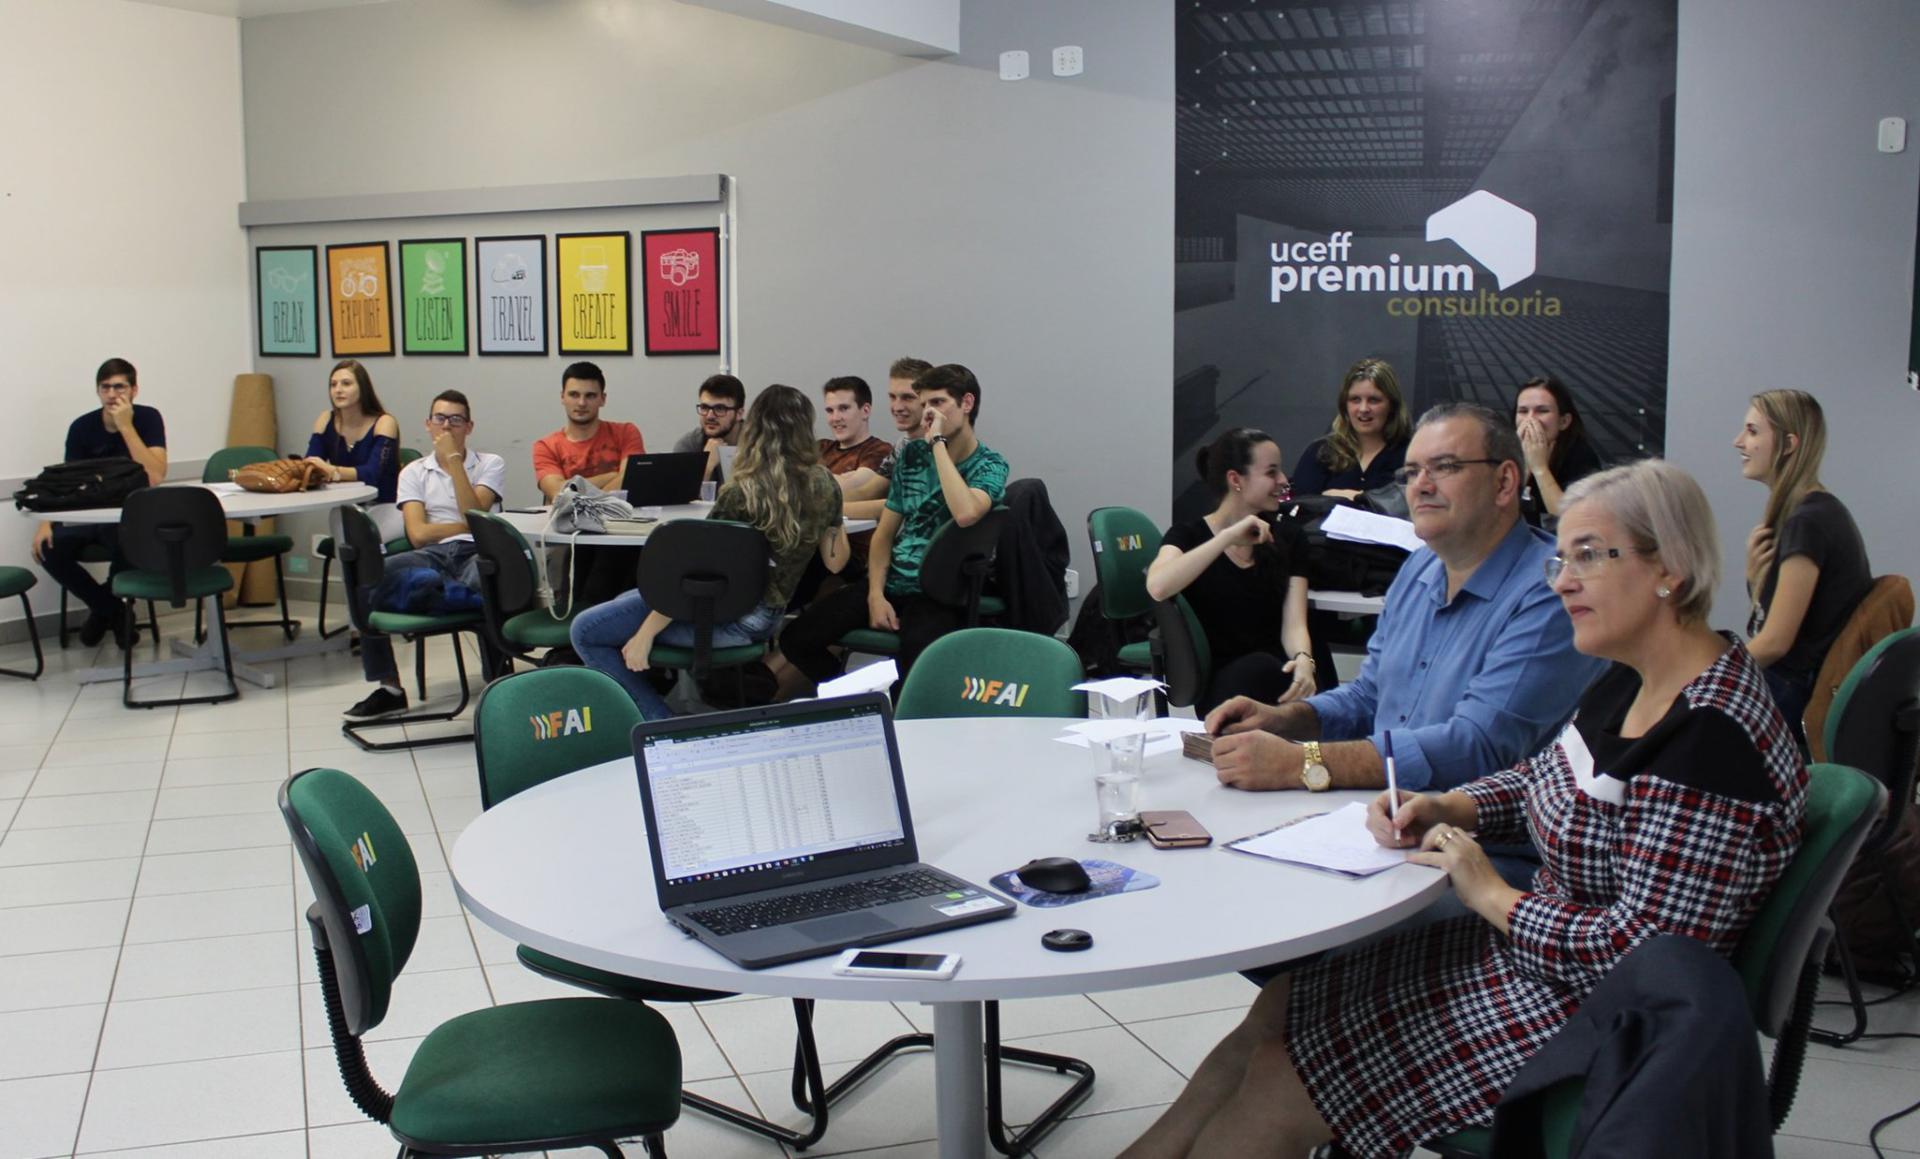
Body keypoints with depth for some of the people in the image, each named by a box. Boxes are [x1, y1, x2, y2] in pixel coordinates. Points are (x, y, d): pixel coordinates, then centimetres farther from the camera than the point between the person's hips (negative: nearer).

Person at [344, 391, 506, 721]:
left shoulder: (490, 464, 17)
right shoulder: (414, 472, 20)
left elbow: (474, 516, -3)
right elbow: (418, 534, 5)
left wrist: (454, 460, -1)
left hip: (477, 554, -2)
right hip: (431, 558, 2)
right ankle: (386, 688, -14)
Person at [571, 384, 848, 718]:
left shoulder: (742, 493, -21)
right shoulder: (824, 485, -4)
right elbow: (835, 562, 7)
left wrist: (645, 634, -13)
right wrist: (837, 522, 26)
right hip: (767, 618, 8)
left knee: (586, 632, -1)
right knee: (624, 600, 27)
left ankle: (662, 725, -3)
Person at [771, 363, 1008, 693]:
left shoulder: (989, 465, -3)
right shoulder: (912, 455, 11)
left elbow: (965, 514, -27)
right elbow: (884, 533, 12)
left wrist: (939, 442, -18)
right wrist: (876, 594, -4)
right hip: (891, 583, 6)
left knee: (918, 654, -40)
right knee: (795, 641, -10)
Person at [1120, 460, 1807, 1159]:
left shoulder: (1708, 741, -26)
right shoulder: (1632, 681, 4)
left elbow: (1641, 952, -29)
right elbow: (1539, 781, 19)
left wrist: (1492, 896, -17)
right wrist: (1443, 808, 0)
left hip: (1590, 1017, -9)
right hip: (1538, 945, 9)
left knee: (1278, 1082, -9)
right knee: (1272, 1015, 5)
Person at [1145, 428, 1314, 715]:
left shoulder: (1289, 537, 13)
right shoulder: (1188, 535, 5)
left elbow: (1294, 624, 0)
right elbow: (1157, 587, -20)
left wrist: (1303, 659, -23)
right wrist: (1228, 537, -23)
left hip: (1276, 676, 2)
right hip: (1214, 685, -2)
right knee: (1259, 664, -36)